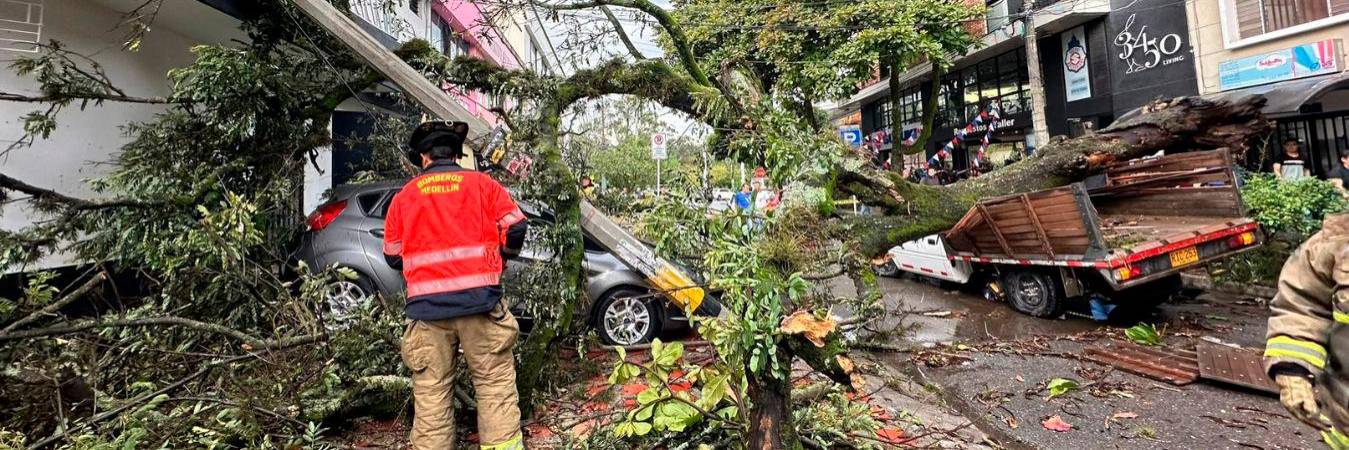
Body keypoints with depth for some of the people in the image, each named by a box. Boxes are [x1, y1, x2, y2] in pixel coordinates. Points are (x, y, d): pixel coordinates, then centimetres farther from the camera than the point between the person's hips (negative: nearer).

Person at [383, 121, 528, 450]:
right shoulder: (482, 183, 7)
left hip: (427, 306, 2)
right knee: (495, 385, 4)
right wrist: (495, 257, 21)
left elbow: (392, 256, 17)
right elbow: (515, 231, 3)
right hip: (479, 299, -1)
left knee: (430, 394, 8)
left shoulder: (403, 197, 12)